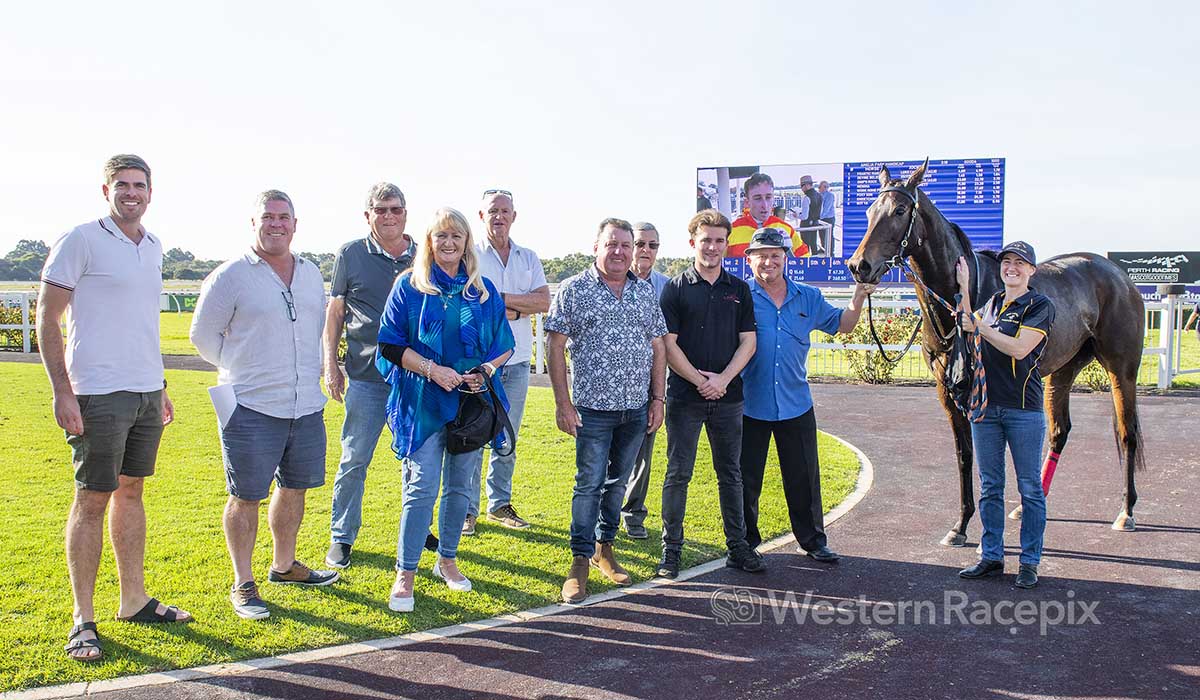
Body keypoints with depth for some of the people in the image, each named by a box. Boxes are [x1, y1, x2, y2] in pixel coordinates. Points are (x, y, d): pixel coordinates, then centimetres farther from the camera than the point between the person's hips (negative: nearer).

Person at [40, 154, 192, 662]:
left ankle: (134, 600, 23)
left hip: (147, 391, 7)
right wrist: (61, 391, -15)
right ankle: (82, 620, 7)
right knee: (93, 499, -2)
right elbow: (47, 318, -8)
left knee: (131, 491, 13)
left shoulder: (153, 247, 13)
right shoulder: (80, 241, -8)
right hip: (99, 394, -6)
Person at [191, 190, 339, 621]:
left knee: (295, 488, 16)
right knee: (246, 497, 1)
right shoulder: (230, 276, -6)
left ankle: (284, 565, 34)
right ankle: (243, 585, 13)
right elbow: (203, 336, 1)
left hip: (307, 406, 6)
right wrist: (244, 370, 5)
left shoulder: (311, 274, 11)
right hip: (252, 408, -6)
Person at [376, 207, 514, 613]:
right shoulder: (410, 286, 1)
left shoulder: (484, 291, 9)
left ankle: (447, 560, 26)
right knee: (422, 487, -8)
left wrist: (485, 369, -9)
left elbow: (504, 345, 12)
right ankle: (405, 573, 1)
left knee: (460, 486, 10)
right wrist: (432, 370, -15)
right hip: (423, 401, -3)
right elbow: (391, 344, -3)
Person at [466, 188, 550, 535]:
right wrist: (517, 310, -13)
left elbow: (544, 301, -3)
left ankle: (500, 503, 23)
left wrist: (499, 299, -12)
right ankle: (467, 510, 6)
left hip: (517, 361, 4)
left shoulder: (528, 258, 11)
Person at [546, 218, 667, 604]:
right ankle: (580, 561, 6)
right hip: (593, 408, -4)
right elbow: (556, 347, -6)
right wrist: (563, 403, -10)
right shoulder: (574, 290, -4)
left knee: (618, 481, 13)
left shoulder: (646, 292, 9)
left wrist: (658, 399, 6)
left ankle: (604, 547, 28)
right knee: (589, 483, -3)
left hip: (636, 409, 4)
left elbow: (657, 348, 12)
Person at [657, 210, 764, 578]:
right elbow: (668, 344, -5)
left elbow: (748, 341, 5)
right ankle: (671, 548, 11)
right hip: (684, 396, -3)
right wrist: (699, 380, -12)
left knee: (731, 474, 10)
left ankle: (738, 546, 19)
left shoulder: (739, 289, 9)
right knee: (678, 474, 1)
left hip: (728, 396, 3)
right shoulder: (676, 288, 0)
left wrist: (723, 379, -9)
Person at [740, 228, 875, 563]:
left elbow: (841, 325, 17)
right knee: (746, 479, 9)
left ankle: (812, 540, 25)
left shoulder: (809, 298, 6)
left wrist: (859, 297, 2)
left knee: (804, 478, 11)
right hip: (749, 406, -2)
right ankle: (745, 542, 23)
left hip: (796, 406, 3)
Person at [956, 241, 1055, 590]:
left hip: (1024, 408, -6)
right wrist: (964, 288, -2)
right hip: (985, 406, 6)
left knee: (1030, 488, 3)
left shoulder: (1040, 306, -6)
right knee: (990, 487, 11)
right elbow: (969, 329, 0)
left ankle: (1029, 562, 11)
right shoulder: (992, 301, 14)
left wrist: (981, 327, -15)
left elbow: (1018, 348, -17)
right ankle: (991, 557, 20)